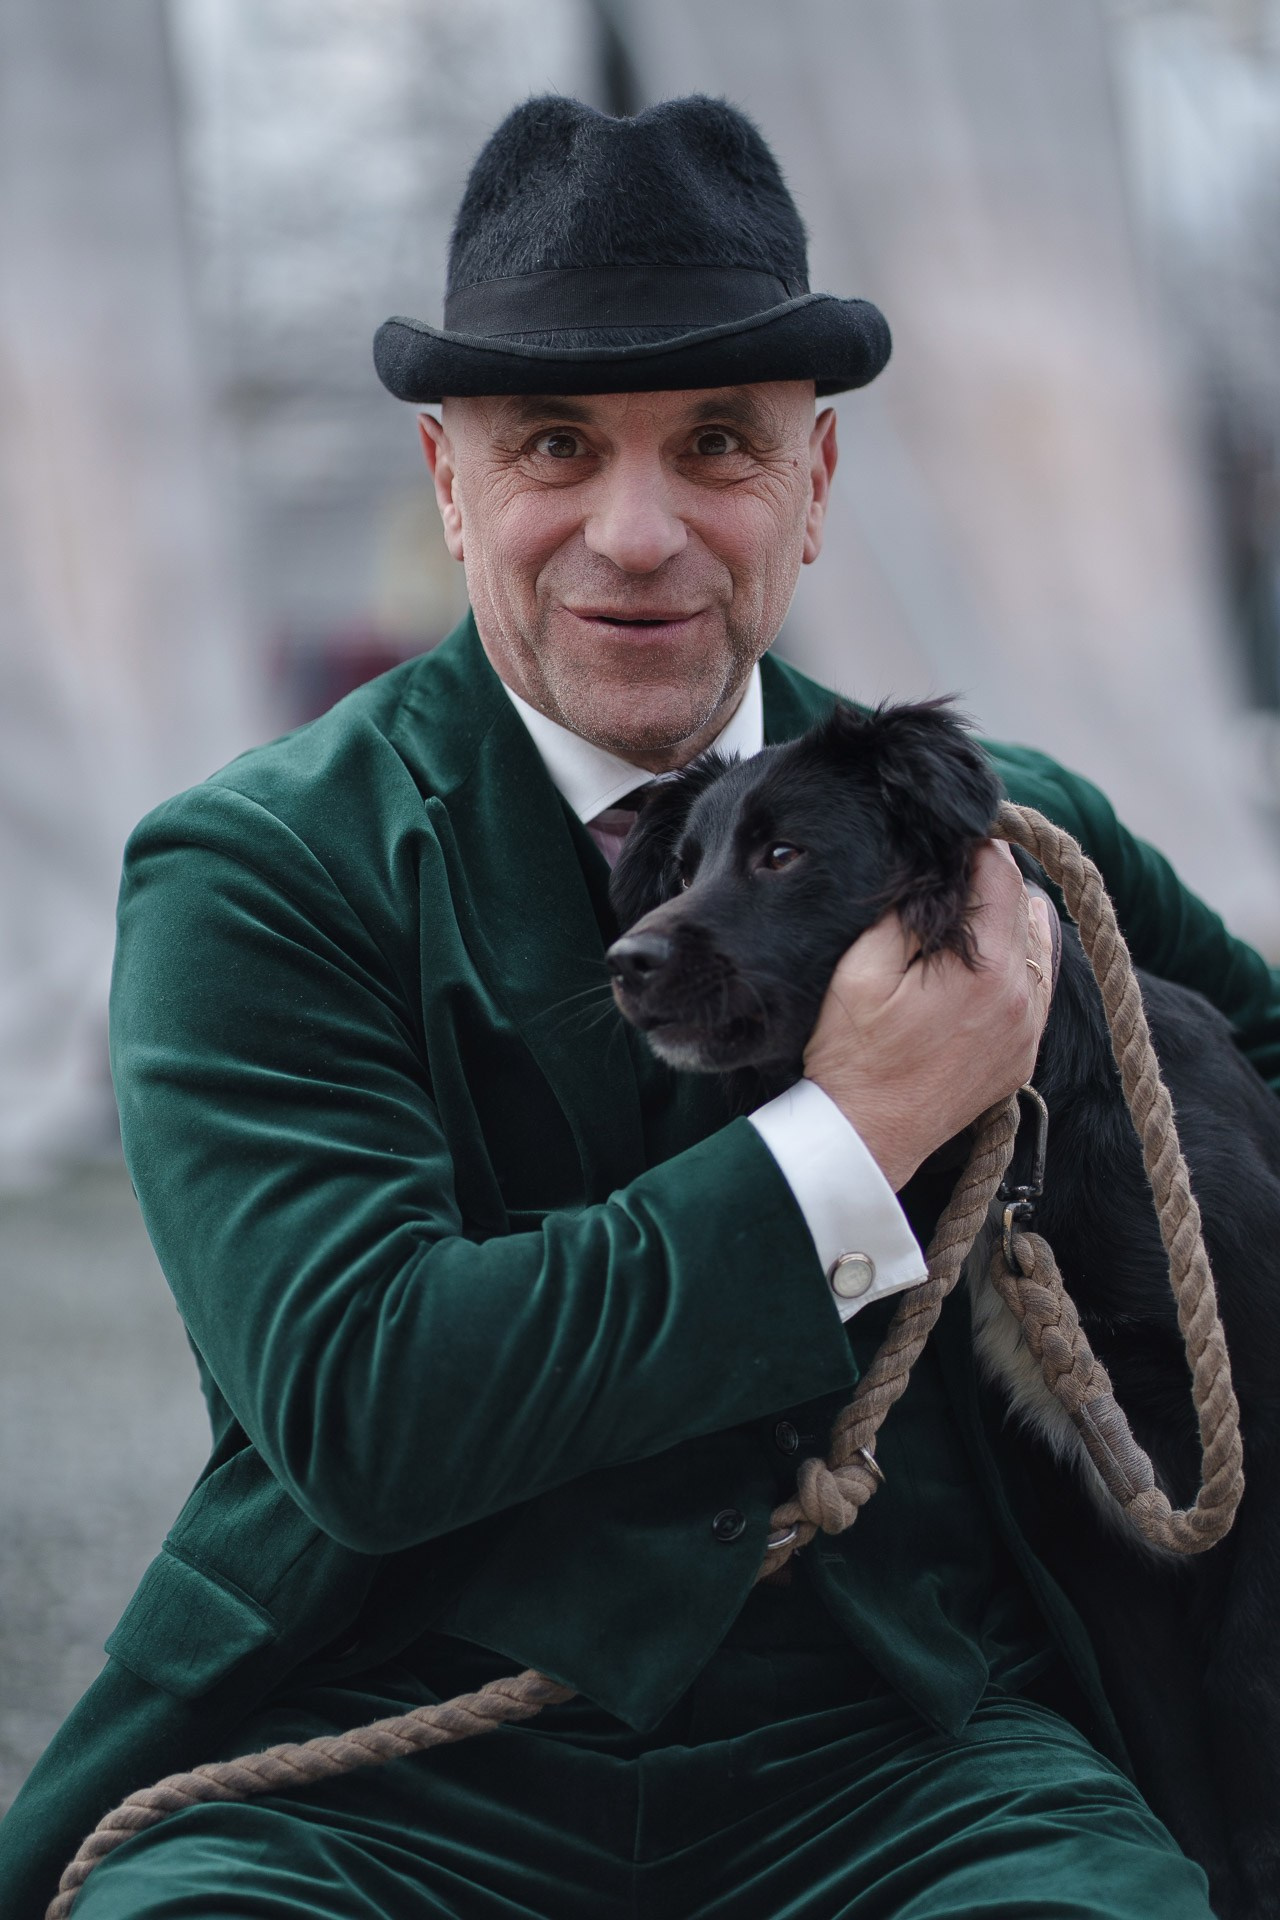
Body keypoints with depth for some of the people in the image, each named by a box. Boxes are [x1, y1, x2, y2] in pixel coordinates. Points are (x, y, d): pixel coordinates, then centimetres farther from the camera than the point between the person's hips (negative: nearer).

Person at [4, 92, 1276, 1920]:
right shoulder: (254, 877, -2)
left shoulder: (1011, 839, 10)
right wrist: (859, 1133, -14)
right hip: (377, 1769, -2)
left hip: (892, 1748, 3)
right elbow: (355, 1408, -14)